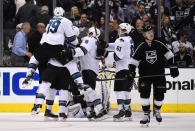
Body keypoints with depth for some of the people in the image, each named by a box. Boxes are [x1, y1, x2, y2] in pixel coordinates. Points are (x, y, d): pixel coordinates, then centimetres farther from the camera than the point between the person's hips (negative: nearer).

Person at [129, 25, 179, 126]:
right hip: (145, 75, -1)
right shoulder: (141, 47, -3)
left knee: (159, 94, 0)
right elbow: (134, 60, -1)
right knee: (144, 94, -14)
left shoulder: (158, 45, -1)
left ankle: (157, 110, 29)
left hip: (159, 74, 1)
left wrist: (173, 67, -3)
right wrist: (131, 71, -14)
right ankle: (146, 115, -9)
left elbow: (169, 55, 3)